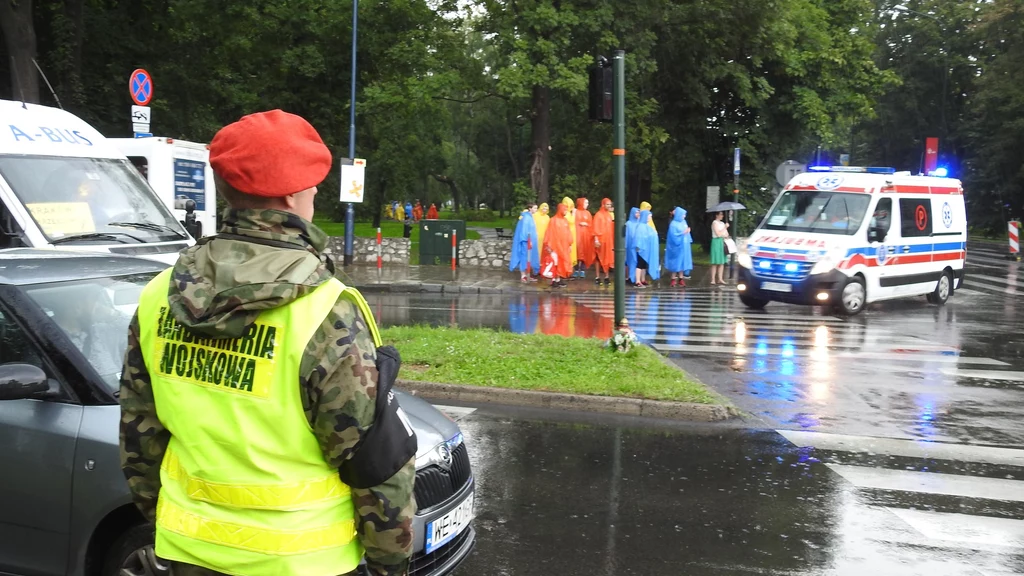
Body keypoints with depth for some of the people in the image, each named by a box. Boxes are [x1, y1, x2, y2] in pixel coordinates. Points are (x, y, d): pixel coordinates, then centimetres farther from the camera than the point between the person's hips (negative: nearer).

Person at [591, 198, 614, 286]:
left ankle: (607, 276, 11)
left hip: (609, 239, 5)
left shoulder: (610, 215, 11)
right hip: (600, 239, -5)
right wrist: (596, 239, -19)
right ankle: (598, 277, 5)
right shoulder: (598, 215, -6)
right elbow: (596, 228, -11)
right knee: (599, 258, 1)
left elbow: (612, 228, 15)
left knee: (608, 258, 6)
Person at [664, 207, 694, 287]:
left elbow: (686, 232, 15)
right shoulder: (673, 224, -11)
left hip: (684, 246, 6)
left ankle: (681, 278, 11)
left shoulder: (684, 222, 8)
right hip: (677, 246, -6)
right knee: (676, 262, -2)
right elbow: (673, 235, -17)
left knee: (682, 261, 7)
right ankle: (674, 279, 5)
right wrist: (683, 233, -18)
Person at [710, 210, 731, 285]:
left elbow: (726, 234, 18)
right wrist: (725, 228, -9)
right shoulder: (715, 223, -6)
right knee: (715, 263, -8)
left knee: (722, 262, 5)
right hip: (716, 242, -8)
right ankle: (713, 280, -7)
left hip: (722, 242, 8)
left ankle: (720, 279, 7)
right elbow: (718, 234, -15)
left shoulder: (722, 223, 17)